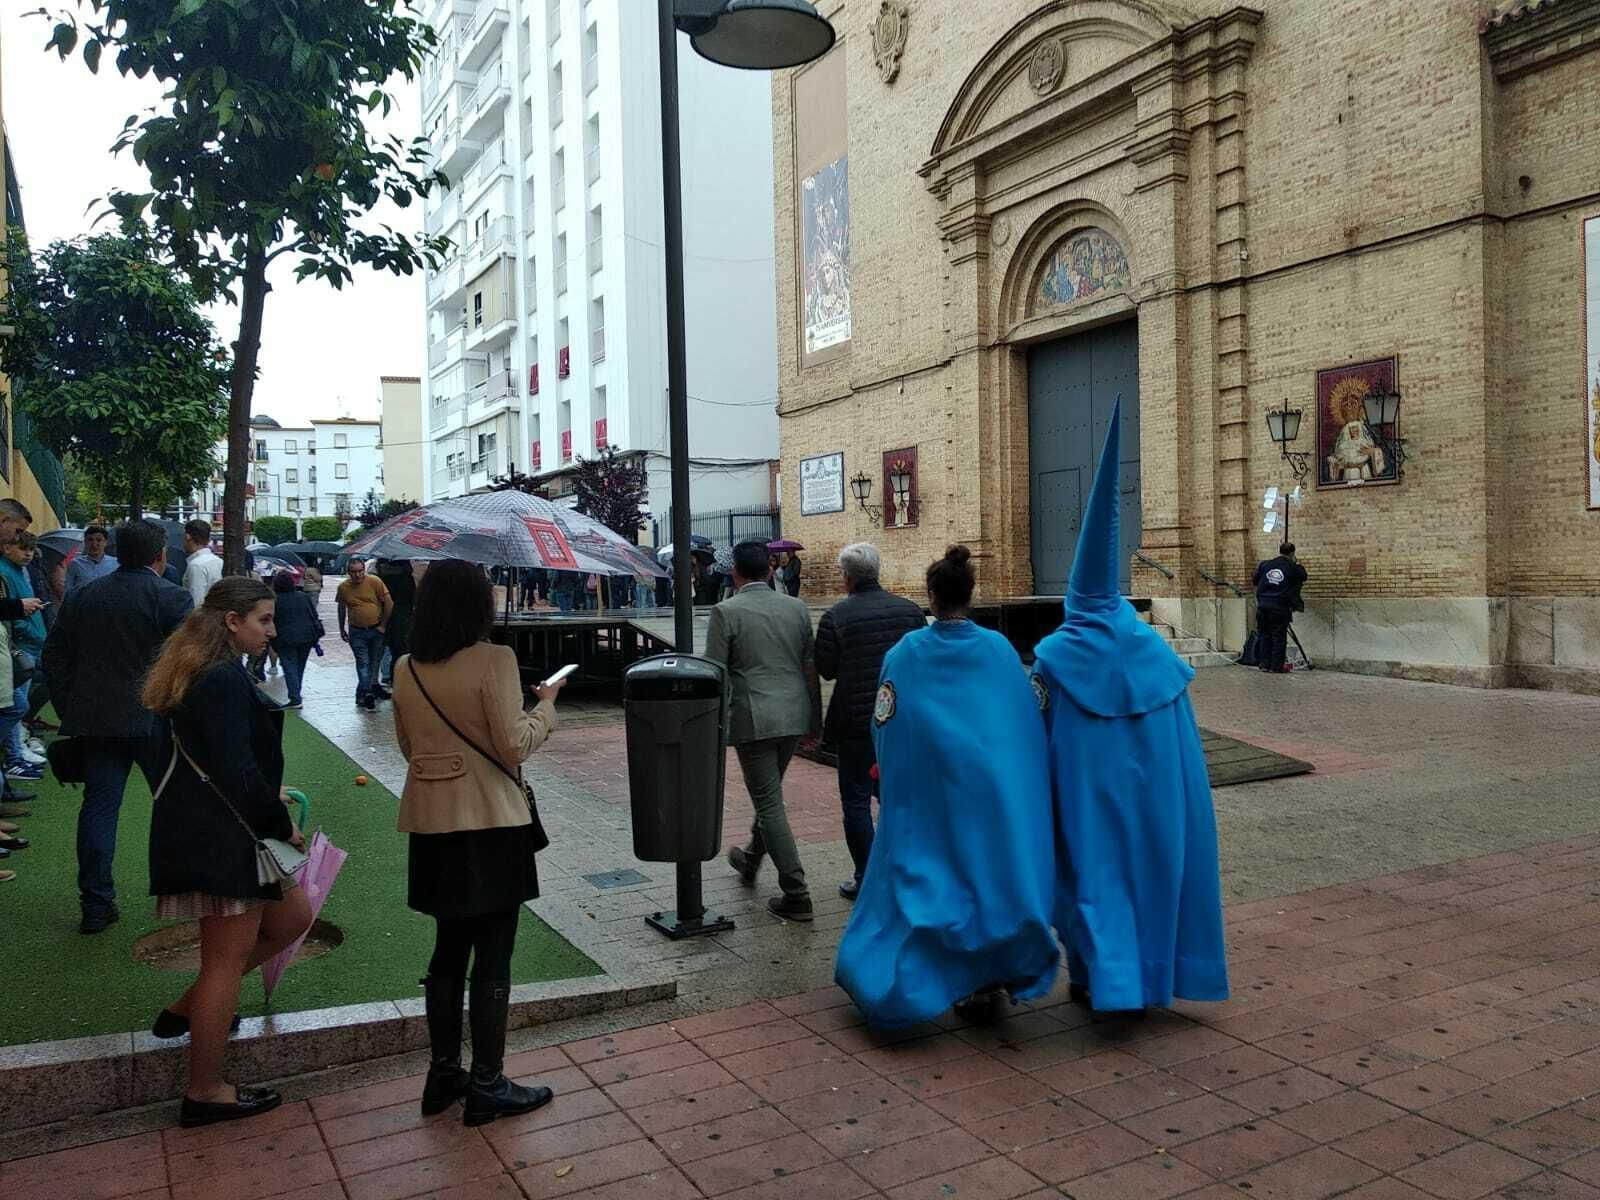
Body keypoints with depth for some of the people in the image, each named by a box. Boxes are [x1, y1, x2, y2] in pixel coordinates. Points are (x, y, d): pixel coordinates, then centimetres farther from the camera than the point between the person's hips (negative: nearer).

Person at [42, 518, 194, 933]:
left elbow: (53, 659, 11)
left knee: (99, 807, 8)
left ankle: (96, 905, 10)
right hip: (154, 721, -4)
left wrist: (70, 712, 16)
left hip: (95, 722, 4)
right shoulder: (172, 598, -9)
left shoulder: (81, 597, 8)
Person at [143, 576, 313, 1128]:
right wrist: (282, 824, -10)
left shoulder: (201, 673, 13)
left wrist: (268, 798, 17)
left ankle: (185, 1011, 27)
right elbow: (235, 771, -22)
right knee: (227, 958, 1)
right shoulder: (225, 680, -20)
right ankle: (204, 1093, 13)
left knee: (291, 918, 18)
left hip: (215, 829, 10)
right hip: (220, 838, -10)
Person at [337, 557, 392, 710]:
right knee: (363, 663, -6)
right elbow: (341, 609, 11)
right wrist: (342, 629, 14)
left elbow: (389, 603, -7)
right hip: (357, 632, 0)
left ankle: (373, 686, 28)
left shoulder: (375, 582, -11)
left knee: (375, 661, 12)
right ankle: (365, 694, -7)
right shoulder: (343, 587, -3)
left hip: (377, 629, 0)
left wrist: (383, 625, -5)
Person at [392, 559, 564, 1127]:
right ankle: (487, 1085, 13)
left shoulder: (406, 670, 4)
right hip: (490, 822, -6)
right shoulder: (493, 660, -15)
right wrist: (545, 705, -2)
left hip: (431, 822, 6)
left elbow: (408, 745, 14)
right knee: (493, 956, 5)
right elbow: (514, 745, -17)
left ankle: (443, 1072, 28)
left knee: (449, 948, 19)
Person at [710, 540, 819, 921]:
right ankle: (751, 861, 44)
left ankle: (796, 895, -2)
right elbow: (810, 667, 8)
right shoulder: (797, 608, 5)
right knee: (768, 793, 24)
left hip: (753, 720, -6)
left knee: (769, 803, 0)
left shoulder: (726, 612, -8)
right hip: (794, 717, 6)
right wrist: (814, 719, 17)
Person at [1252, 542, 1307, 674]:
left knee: (1265, 635, 12)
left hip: (1263, 605, 4)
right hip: (1280, 607, -3)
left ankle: (1264, 663, 13)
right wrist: (1298, 564, 26)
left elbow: (1254, 580, 14)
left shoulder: (1264, 565, 6)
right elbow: (1303, 577, 15)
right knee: (1279, 637, 3)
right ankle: (1277, 666, 3)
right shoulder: (1292, 568, -3)